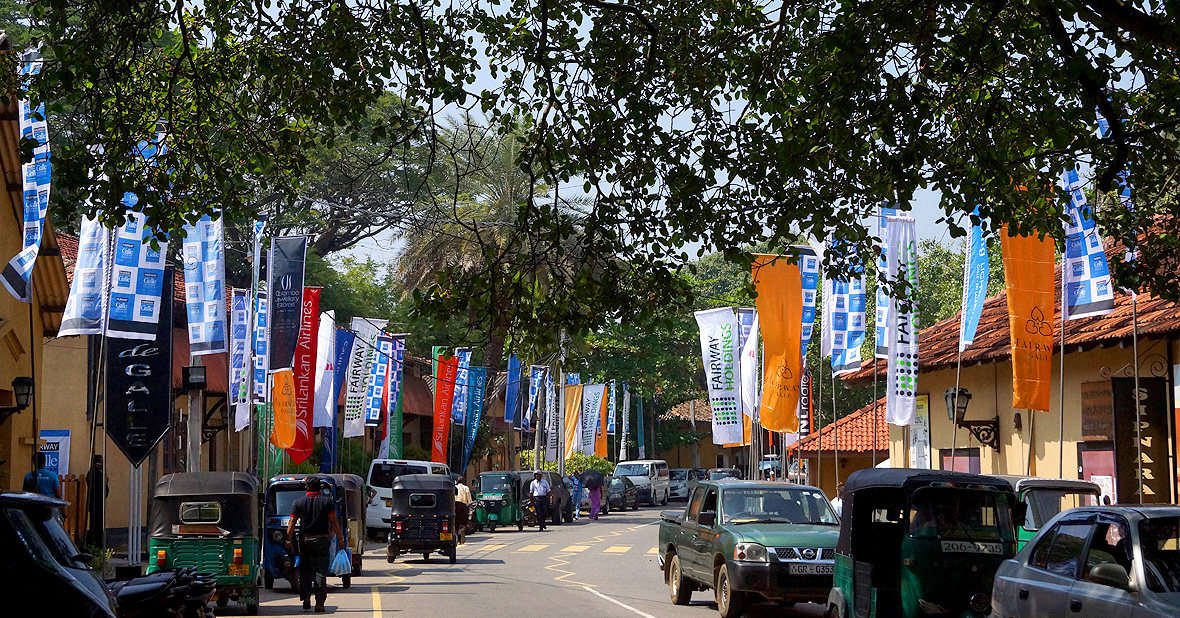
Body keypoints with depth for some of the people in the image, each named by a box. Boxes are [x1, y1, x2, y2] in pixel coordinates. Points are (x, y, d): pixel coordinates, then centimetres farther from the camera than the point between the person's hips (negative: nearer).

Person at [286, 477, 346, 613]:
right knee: (320, 571, 0)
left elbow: (292, 523, 1)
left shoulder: (299, 502, 3)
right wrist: (340, 538, 1)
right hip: (322, 540, -1)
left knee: (305, 571, 13)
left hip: (304, 540, 1)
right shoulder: (327, 501, -1)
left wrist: (289, 540, 7)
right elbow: (333, 522, -4)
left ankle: (306, 598, 4)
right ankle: (319, 602, -6)